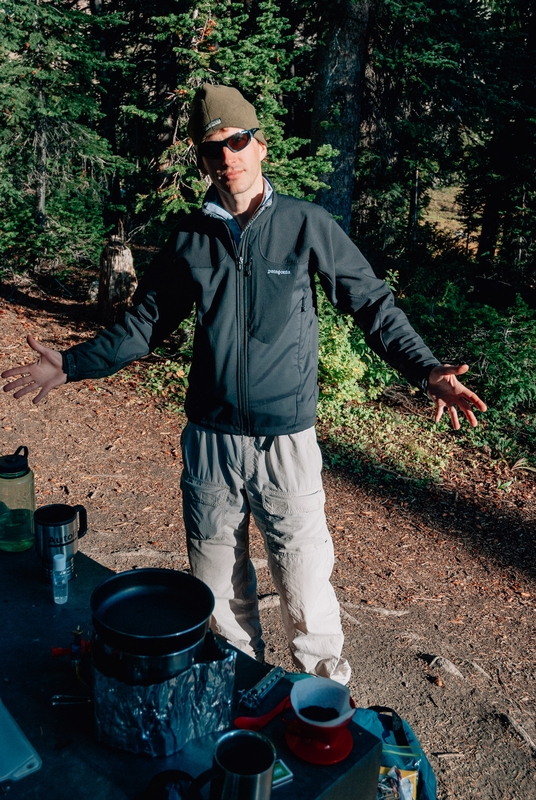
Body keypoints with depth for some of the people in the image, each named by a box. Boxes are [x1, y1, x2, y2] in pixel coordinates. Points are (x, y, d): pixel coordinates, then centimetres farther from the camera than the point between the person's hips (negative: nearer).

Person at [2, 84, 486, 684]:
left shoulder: (307, 225, -3)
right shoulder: (190, 237, 5)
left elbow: (372, 304, -1)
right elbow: (146, 322, 13)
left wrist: (425, 370, -13)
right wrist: (72, 364, 6)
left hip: (285, 440, -3)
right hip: (208, 441, 4)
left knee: (305, 587, 2)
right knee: (218, 588, 16)